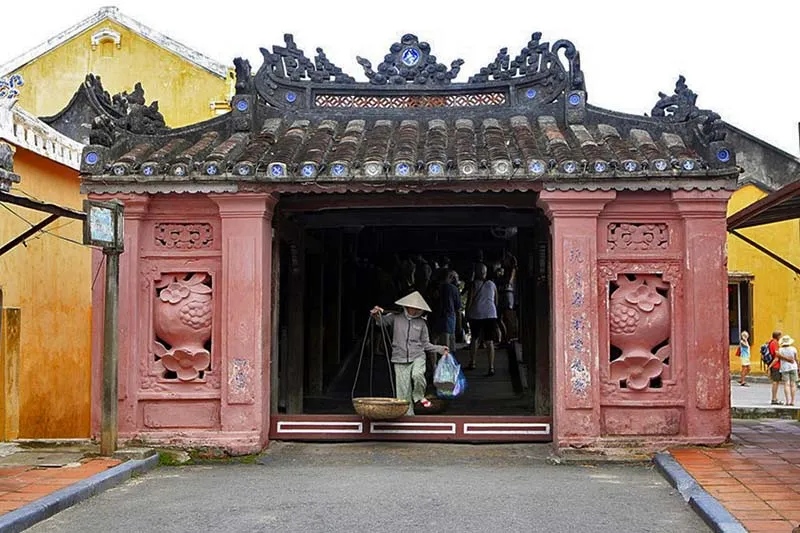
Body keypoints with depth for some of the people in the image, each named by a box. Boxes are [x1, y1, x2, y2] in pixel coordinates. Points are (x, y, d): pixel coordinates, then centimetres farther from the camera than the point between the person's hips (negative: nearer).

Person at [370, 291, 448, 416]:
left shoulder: (421, 323, 8)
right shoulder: (396, 318, 4)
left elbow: (425, 344, 13)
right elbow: (382, 320, -5)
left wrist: (440, 349, 4)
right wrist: (376, 314, -26)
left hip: (417, 356, 0)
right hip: (400, 359, 0)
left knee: (417, 375, -30)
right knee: (404, 391, -3)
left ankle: (420, 396, -3)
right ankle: (408, 415, 9)